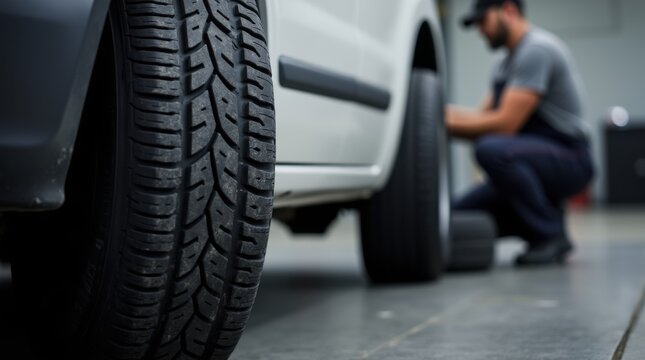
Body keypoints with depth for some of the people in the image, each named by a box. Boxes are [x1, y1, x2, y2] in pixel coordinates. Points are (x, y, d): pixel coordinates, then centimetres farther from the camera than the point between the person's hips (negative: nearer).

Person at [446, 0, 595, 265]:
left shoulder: (537, 48, -14)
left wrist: (448, 123, -16)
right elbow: (483, 117, 14)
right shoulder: (507, 63, 19)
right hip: (537, 159, 9)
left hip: (568, 160, -9)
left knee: (492, 149, -37)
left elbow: (505, 124, -22)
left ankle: (551, 235, -20)